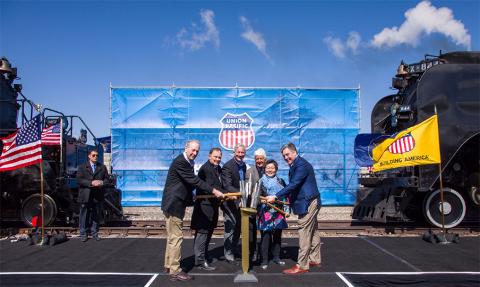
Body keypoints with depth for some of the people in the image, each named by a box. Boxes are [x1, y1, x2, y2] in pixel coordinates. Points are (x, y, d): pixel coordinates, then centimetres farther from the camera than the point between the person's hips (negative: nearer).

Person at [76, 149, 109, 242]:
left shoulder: (102, 167, 12)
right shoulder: (82, 167, 4)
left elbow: (106, 179, 11)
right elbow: (79, 180, -6)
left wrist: (102, 183, -12)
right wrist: (91, 183, -17)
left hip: (98, 196, 2)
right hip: (85, 196, -2)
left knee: (96, 215, 6)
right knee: (84, 215, 4)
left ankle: (94, 233, 17)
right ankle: (83, 234, 13)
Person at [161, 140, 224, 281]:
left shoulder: (188, 163, 11)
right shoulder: (180, 162, -19)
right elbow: (194, 180, -25)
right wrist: (213, 191, -24)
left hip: (176, 204, 10)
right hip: (174, 204, -10)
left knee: (172, 236, 17)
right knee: (176, 237, -6)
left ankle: (169, 265, 29)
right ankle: (175, 271, 0)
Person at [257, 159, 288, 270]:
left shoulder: (280, 181, 11)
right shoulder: (261, 181, 1)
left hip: (278, 212, 4)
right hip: (266, 212, -4)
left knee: (277, 235, 11)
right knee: (266, 236, -4)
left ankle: (276, 257, 25)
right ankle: (264, 260, 4)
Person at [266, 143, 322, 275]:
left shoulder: (301, 165, -19)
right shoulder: (295, 166, 13)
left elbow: (293, 185, -26)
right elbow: (293, 186, 19)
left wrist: (275, 196, -27)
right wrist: (289, 199, 9)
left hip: (308, 203, -11)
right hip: (309, 202, 11)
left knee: (304, 232, -8)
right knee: (312, 231, 17)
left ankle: (302, 265, -5)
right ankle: (315, 259, 28)